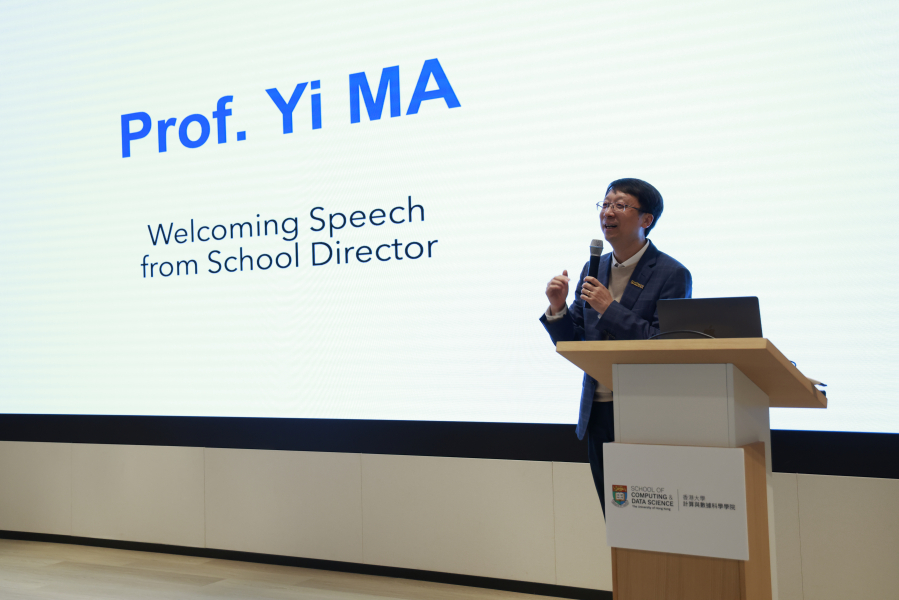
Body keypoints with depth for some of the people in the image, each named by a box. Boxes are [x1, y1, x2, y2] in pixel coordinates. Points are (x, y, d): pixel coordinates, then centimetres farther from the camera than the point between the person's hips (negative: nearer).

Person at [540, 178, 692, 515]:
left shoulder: (672, 275, -8)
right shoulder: (594, 270, 10)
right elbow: (571, 345, 11)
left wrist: (610, 309, -20)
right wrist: (557, 308, -8)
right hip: (598, 412, 6)